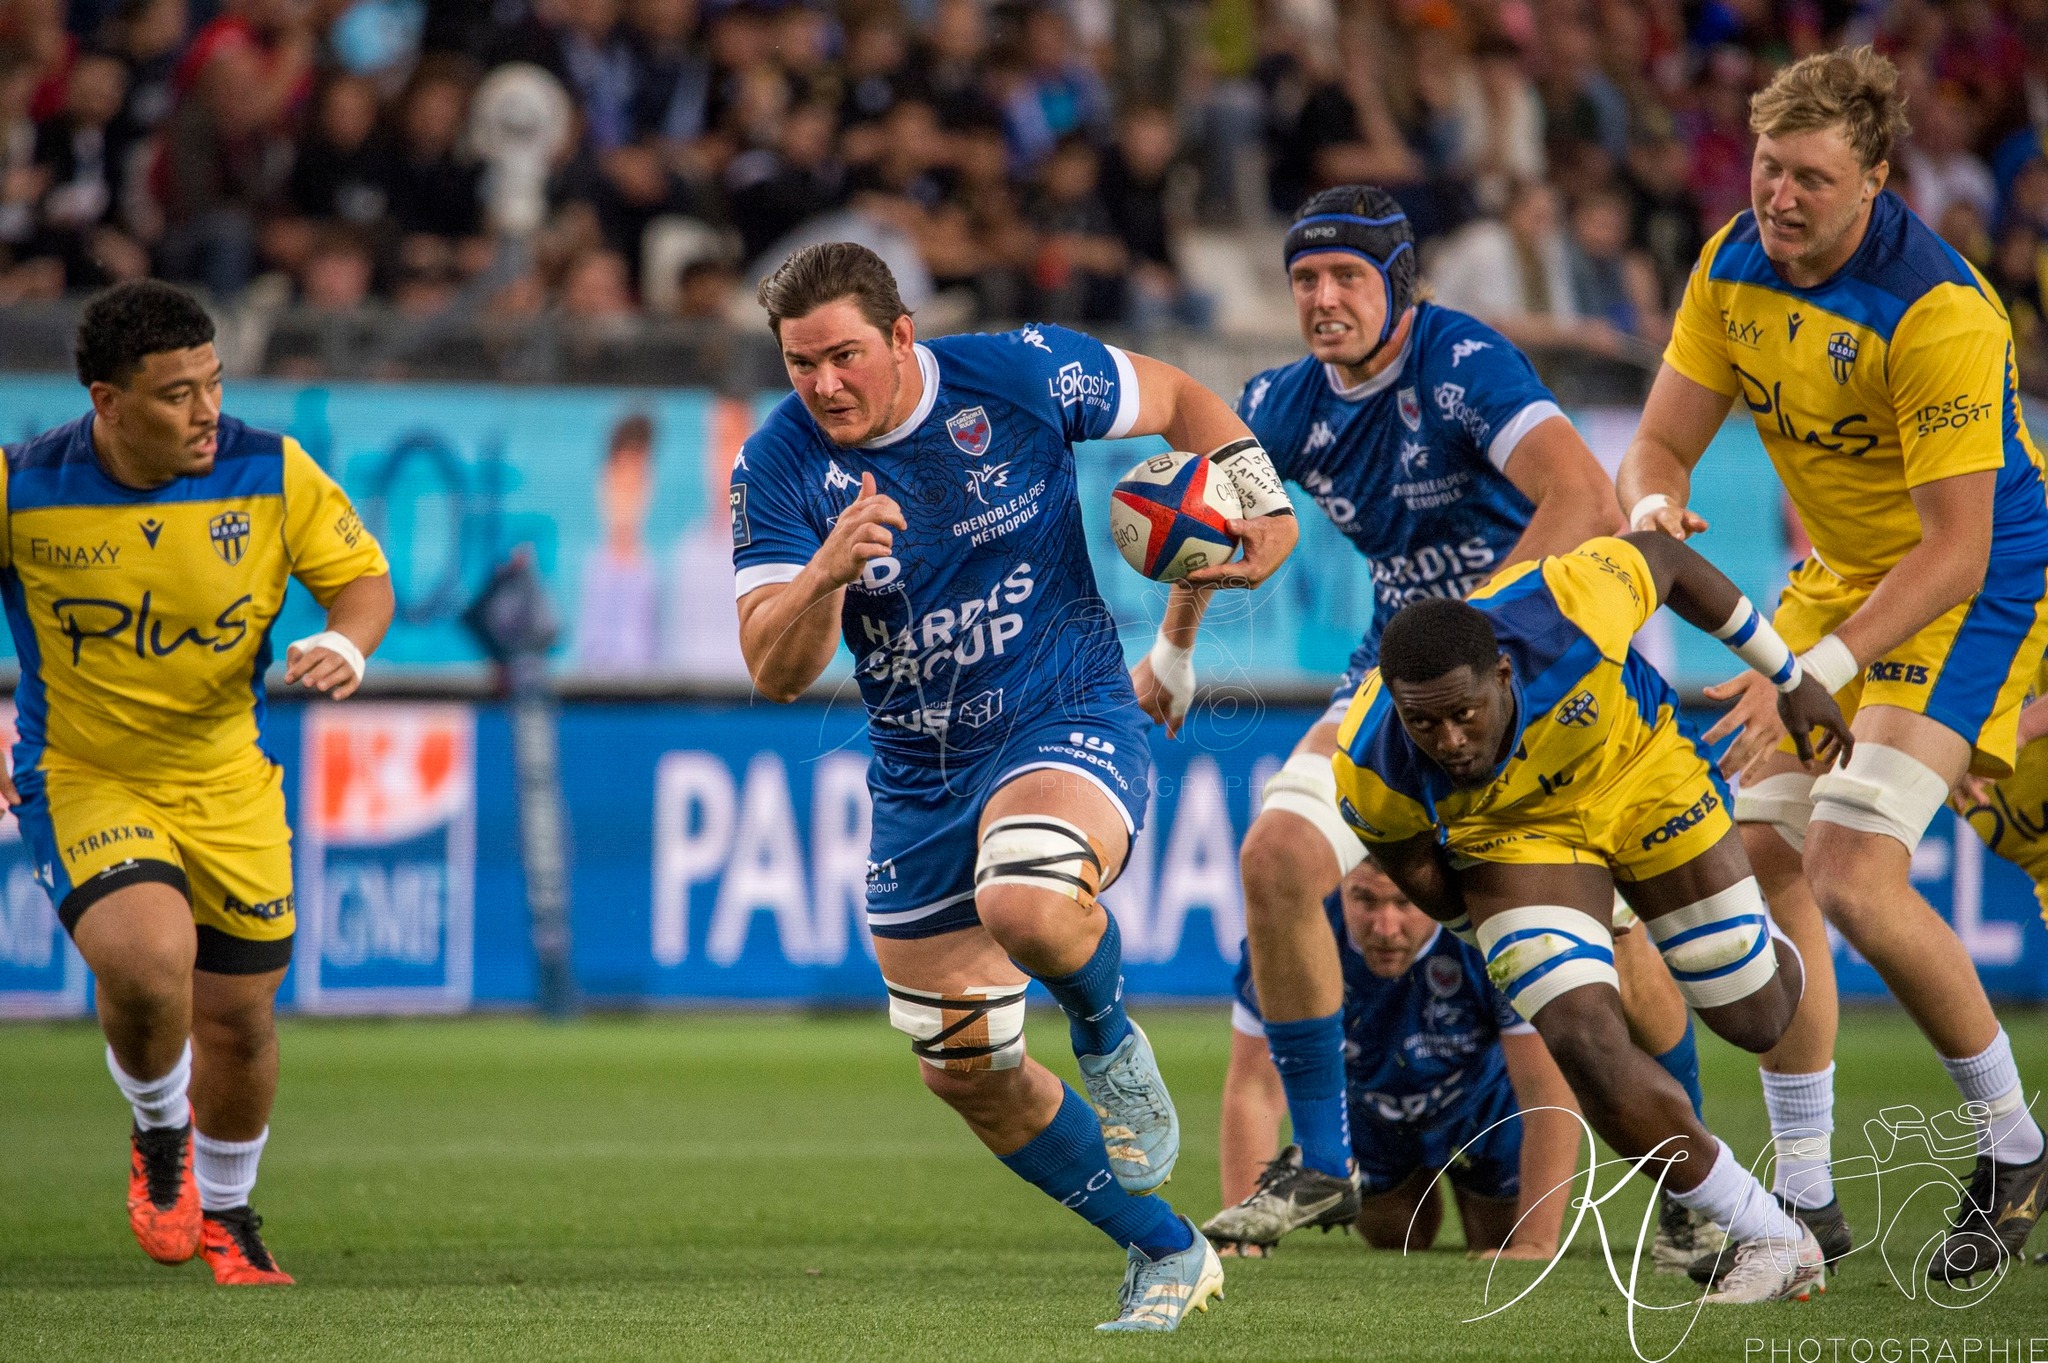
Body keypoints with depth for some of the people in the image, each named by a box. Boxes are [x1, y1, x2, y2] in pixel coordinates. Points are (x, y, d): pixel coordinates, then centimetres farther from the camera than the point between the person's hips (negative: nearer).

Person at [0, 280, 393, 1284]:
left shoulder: (272, 474, -12)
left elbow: (363, 576, 0)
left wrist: (347, 643, -22)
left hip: (227, 779, 3)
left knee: (238, 1016, 9)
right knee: (149, 962, -28)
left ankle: (226, 1217, 39)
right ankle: (160, 1135, 6)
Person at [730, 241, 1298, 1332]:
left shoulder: (1021, 378, -13)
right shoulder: (778, 467, -11)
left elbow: (1179, 401, 6)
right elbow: (773, 671, -17)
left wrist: (1263, 510, -8)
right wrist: (827, 571, -36)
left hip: (1069, 722, -4)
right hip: (919, 779, 4)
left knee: (1025, 904, -37)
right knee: (966, 1072, 7)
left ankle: (1110, 1038, -3)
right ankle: (1167, 1254, 24)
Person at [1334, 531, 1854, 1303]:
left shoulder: (1565, 611, -40)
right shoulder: (1372, 769, -34)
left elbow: (1662, 558, -16)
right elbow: (1409, 860, -8)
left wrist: (1791, 680, -3)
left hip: (1641, 770, 0)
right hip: (1515, 834, 0)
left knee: (1754, 1019, 9)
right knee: (1587, 1047, -20)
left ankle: (1783, 968, 51)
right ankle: (1770, 1239, -1)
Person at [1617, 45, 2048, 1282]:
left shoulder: (1939, 310, -29)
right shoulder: (1734, 268, -6)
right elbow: (1661, 443, 1)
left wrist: (1818, 673, -34)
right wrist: (1655, 506, -24)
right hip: (1838, 574, 8)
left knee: (1854, 873, -21)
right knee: (1768, 857, -2)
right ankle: (1806, 1194, 7)